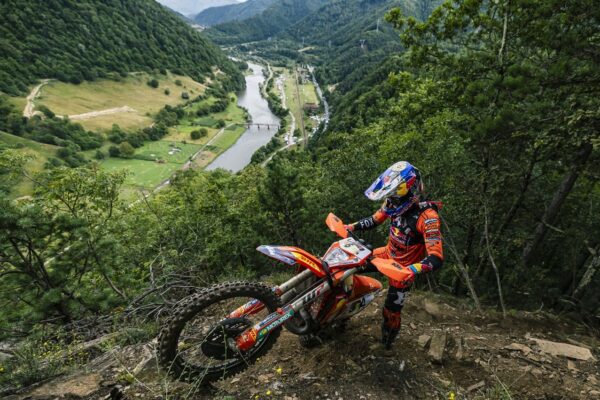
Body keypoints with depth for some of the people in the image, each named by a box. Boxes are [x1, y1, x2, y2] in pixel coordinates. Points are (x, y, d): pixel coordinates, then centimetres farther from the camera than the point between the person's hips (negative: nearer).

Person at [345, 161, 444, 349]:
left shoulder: (427, 217, -33)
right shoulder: (394, 203, -14)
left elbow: (437, 259, -37)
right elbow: (374, 220, 4)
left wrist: (413, 269, -53)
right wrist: (352, 227, -9)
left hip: (403, 268, -6)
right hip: (388, 254, 6)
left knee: (392, 311, 5)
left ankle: (387, 341, 35)